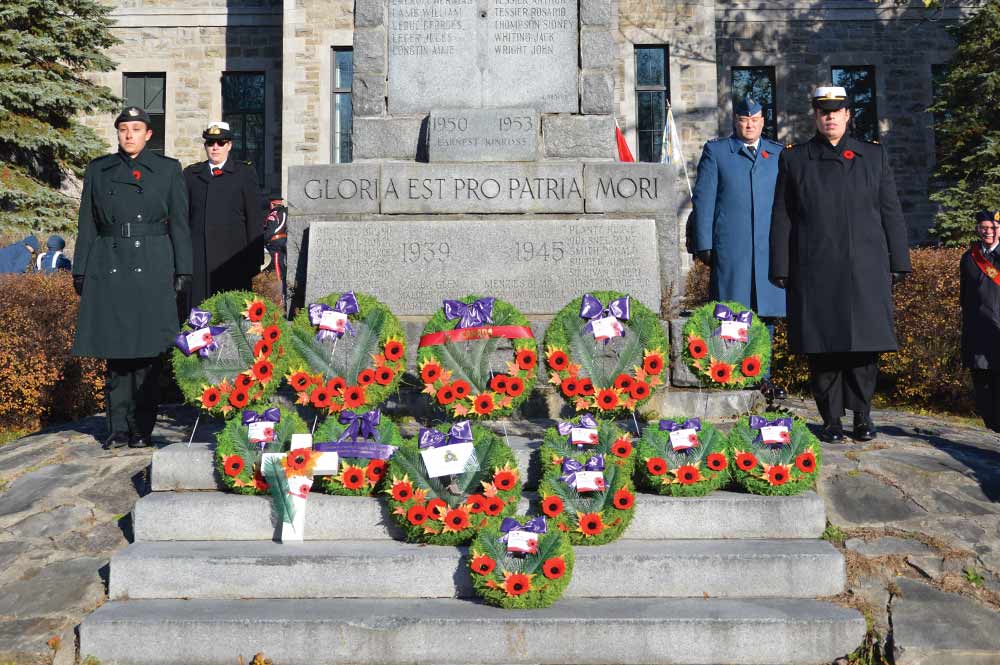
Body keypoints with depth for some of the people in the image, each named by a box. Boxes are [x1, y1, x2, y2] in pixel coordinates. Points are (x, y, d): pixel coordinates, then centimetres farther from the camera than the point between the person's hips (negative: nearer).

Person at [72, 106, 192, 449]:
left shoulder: (168, 169, 7)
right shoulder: (98, 170, 11)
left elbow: (179, 224, 6)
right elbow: (87, 225, 12)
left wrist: (182, 271, 0)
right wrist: (80, 271, 7)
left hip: (152, 269, -1)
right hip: (108, 269, 2)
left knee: (147, 350, -1)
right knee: (115, 349, 2)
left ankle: (142, 428, 8)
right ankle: (118, 428, 10)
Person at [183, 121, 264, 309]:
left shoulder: (245, 173, 9)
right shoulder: (191, 174, 16)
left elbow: (255, 218, 5)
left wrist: (255, 258, -1)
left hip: (232, 257, -2)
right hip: (198, 258, 2)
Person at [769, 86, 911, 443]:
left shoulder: (874, 156, 12)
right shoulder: (793, 159, 8)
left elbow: (891, 213, 11)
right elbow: (782, 219, 5)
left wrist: (898, 263, 5)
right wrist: (781, 270, 0)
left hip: (866, 270, 1)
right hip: (815, 273, -1)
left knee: (865, 344, 2)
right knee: (822, 347, 1)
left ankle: (862, 415, 14)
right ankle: (831, 418, 12)